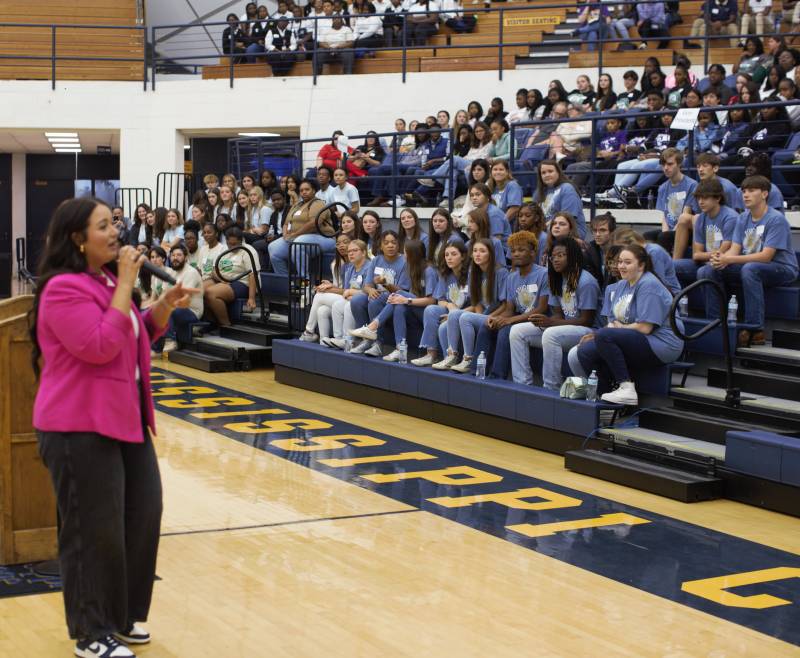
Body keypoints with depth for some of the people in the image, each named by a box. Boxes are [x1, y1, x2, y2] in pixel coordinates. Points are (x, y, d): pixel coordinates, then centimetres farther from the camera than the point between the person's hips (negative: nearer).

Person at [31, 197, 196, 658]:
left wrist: (166, 306, 2)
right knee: (93, 530, -2)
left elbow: (139, 336, 21)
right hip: (80, 426, -10)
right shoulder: (64, 289, -17)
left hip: (124, 418, 10)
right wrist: (126, 285, -22)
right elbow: (100, 346, -24)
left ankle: (124, 616, 28)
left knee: (144, 513, 13)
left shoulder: (107, 279, 14)